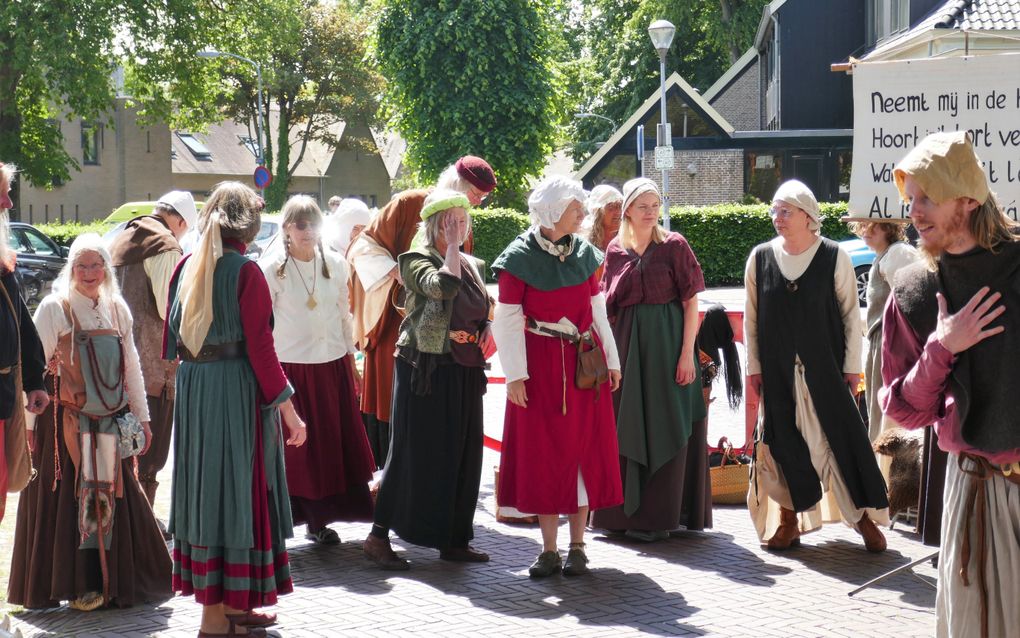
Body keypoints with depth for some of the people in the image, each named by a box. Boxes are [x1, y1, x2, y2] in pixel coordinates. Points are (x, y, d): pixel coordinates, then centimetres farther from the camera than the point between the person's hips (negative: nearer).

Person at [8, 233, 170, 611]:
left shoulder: (117, 308, 9)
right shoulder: (53, 308, -5)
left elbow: (131, 364, 14)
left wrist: (141, 416, 13)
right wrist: (30, 423, -11)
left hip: (111, 422, 4)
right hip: (67, 421, -4)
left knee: (115, 499, 7)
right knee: (70, 501, -1)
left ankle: (118, 579, 17)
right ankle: (76, 584, 8)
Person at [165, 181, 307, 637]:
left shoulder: (187, 267, 6)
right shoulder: (246, 272, -13)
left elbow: (172, 340, 11)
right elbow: (260, 347, -15)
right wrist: (288, 409, -11)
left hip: (191, 388, 7)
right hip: (236, 390, -7)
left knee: (206, 486, 14)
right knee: (236, 490, 0)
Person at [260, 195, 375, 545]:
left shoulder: (335, 264, 5)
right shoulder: (272, 269, -7)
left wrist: (351, 358, 14)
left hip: (333, 365, 4)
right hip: (291, 367, -4)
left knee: (335, 443, 6)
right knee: (294, 445, -1)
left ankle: (319, 519, 16)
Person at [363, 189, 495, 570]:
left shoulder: (472, 266, 16)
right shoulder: (417, 260, -6)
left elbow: (482, 311, 27)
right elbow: (442, 287, -27)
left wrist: (486, 332, 6)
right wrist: (451, 247, -16)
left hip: (463, 370, 7)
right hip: (426, 368, -7)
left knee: (462, 454, 8)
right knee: (415, 452, -5)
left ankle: (453, 540, 17)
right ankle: (379, 536, 3)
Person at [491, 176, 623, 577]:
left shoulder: (584, 253, 6)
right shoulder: (519, 257, -7)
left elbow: (598, 312, 13)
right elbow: (507, 320, -7)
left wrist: (612, 361, 11)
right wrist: (515, 375, -12)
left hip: (584, 362, 4)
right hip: (541, 364, -4)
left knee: (585, 449, 3)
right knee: (543, 453, 1)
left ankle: (577, 547, 12)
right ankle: (549, 550, 9)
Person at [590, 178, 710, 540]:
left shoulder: (674, 245, -2)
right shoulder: (615, 251, 8)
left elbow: (691, 302, -4)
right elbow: (607, 306, 11)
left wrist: (687, 352, -12)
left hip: (667, 343, -4)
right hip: (627, 345, 4)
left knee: (665, 427, -1)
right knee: (628, 428, 8)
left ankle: (659, 516, 4)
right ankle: (626, 511, 17)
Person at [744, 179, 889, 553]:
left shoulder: (834, 257, -5)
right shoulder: (761, 258, 2)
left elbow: (851, 314, -1)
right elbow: (751, 318, 7)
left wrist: (852, 365, -4)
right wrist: (754, 366, 4)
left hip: (825, 367, -2)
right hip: (777, 371, 2)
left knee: (841, 437, -1)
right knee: (784, 441, 5)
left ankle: (864, 516, 10)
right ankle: (789, 519, 16)